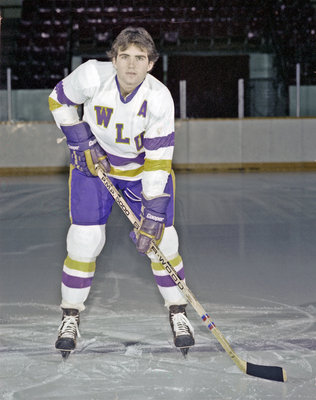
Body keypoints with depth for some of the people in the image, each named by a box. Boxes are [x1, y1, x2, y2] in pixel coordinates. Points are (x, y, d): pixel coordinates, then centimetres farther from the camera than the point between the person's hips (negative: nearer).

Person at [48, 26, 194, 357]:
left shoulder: (159, 98, -25)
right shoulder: (92, 76, -25)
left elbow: (158, 159, -23)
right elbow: (59, 100, -5)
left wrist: (153, 213, -26)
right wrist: (82, 143, -12)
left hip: (142, 166, 0)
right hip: (93, 162, 0)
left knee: (160, 239, -8)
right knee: (84, 240, -8)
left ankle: (177, 312, 14)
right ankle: (70, 315, 11)